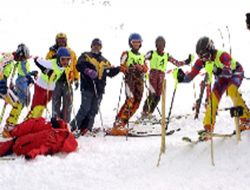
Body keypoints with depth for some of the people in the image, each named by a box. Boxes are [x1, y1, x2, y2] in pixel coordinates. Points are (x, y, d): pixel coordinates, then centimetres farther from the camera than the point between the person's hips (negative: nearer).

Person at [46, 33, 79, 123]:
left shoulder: (71, 53, 9)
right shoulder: (52, 52, 6)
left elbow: (75, 67, 11)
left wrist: (76, 80, 6)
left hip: (67, 82, 1)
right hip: (56, 82, -1)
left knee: (68, 104, 1)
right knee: (56, 104, 1)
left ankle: (65, 122, 7)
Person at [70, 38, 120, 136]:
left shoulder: (104, 61, 22)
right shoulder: (85, 56, 8)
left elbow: (110, 72, 18)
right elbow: (79, 66, -9)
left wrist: (118, 69, 0)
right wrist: (88, 71, -25)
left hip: (99, 89, 5)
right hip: (87, 87, -5)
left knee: (93, 110, 3)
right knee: (85, 108, -12)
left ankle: (85, 128, 6)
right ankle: (74, 125, -4)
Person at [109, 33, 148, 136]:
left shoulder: (142, 56, 24)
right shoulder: (126, 54, 8)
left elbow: (145, 69, 14)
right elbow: (122, 66, -1)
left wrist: (140, 68, -8)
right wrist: (128, 70, -21)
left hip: (139, 80, 6)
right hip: (130, 79, -6)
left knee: (136, 103, -4)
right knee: (130, 101, -22)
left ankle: (121, 124, -1)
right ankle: (118, 125, -27)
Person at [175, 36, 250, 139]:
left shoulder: (222, 55, -38)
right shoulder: (201, 61, -21)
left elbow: (228, 73, -51)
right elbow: (190, 76, -21)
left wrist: (217, 70, -66)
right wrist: (182, 77, -41)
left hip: (235, 72, -6)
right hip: (221, 77, 6)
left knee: (231, 89, -33)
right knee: (213, 97, -10)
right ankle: (208, 128, -6)